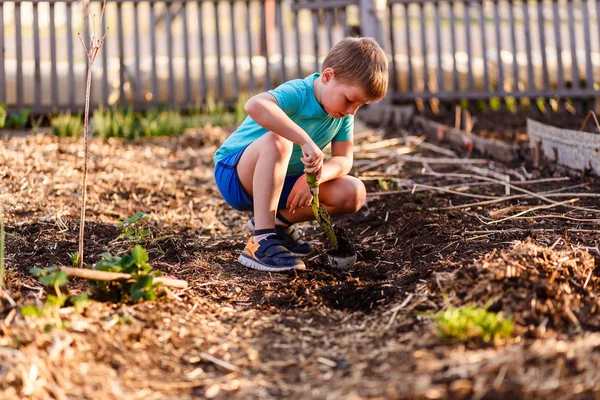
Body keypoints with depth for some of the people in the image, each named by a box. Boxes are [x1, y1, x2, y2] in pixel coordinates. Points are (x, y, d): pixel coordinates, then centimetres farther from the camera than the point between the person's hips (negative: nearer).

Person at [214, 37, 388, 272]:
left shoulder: (343, 114, -5)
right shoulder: (298, 94, -28)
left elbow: (344, 160, -8)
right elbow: (254, 105, -50)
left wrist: (316, 174, -30)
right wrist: (306, 141, -52)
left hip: (281, 182, 7)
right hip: (235, 174, -7)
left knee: (353, 193, -11)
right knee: (277, 141, -39)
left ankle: (278, 222, 8)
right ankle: (260, 242, -35)